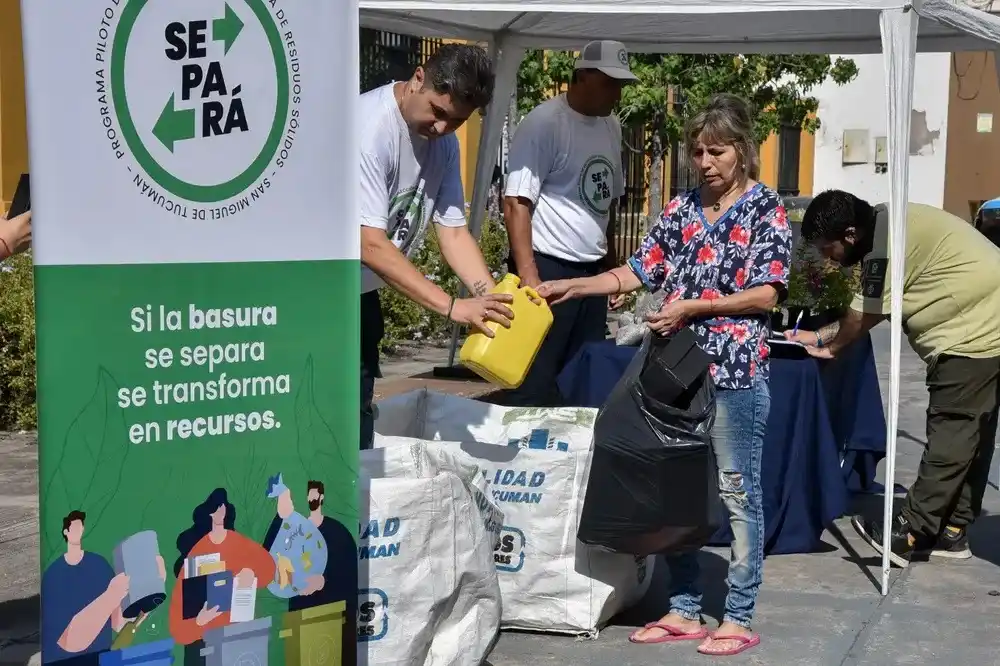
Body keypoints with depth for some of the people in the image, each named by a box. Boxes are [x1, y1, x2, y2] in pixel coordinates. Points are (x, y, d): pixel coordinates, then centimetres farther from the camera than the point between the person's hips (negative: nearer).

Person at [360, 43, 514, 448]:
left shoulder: (443, 141, -1)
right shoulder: (369, 126, -26)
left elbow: (453, 230, -3)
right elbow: (370, 246, -31)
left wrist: (493, 301, -19)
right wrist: (452, 306, -35)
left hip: (360, 293, 8)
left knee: (358, 412, 15)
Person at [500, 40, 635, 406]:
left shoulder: (611, 125, 13)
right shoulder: (544, 123, -10)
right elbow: (516, 202, -14)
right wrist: (528, 278, -20)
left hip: (593, 272, 8)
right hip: (548, 269, -8)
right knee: (535, 384, -5)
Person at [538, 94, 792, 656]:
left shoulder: (766, 209, -3)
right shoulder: (683, 208, 11)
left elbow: (766, 294, -9)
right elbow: (640, 272, 11)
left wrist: (694, 306, -14)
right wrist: (573, 286, 1)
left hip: (736, 371, -6)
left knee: (738, 491, 2)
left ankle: (740, 618, 11)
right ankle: (685, 609, 21)